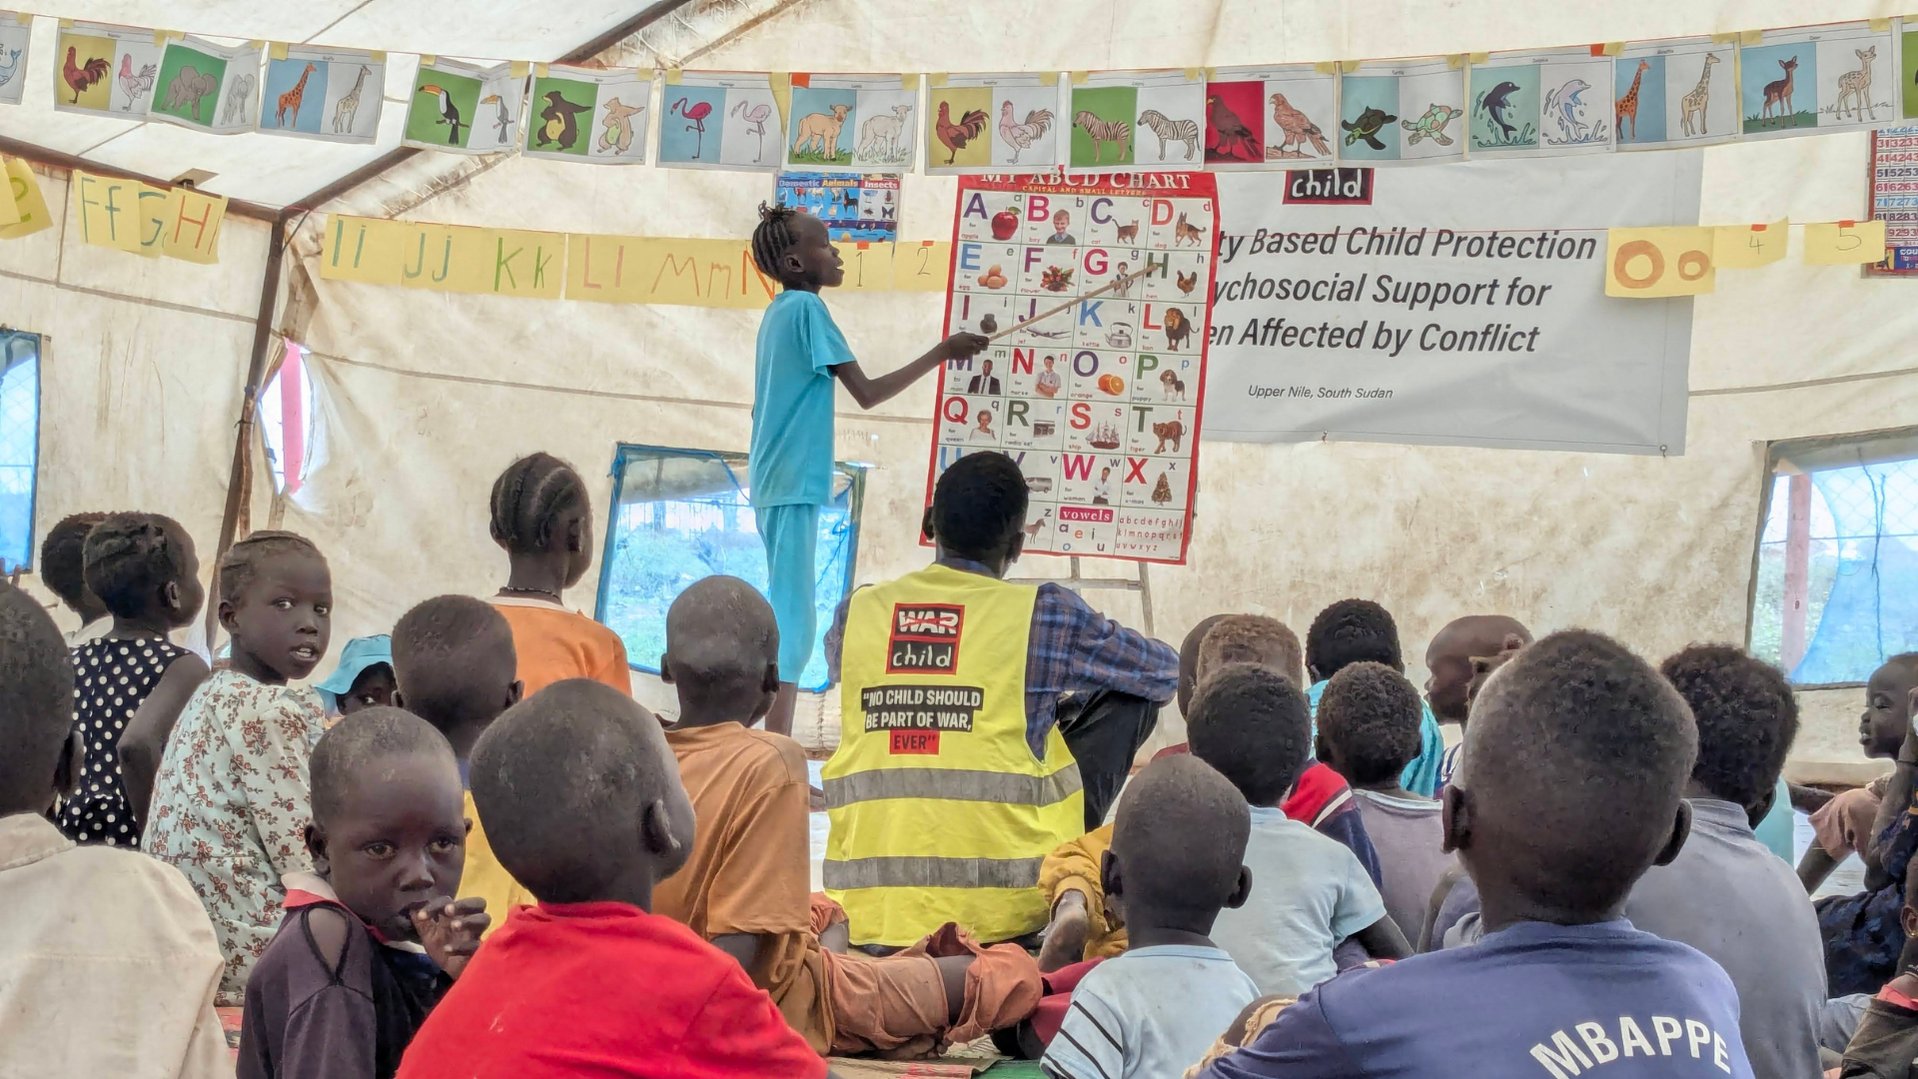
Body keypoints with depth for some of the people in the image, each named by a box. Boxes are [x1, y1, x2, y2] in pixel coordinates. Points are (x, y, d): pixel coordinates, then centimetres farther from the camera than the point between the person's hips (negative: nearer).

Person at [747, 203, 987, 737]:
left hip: (779, 484, 9)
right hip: (793, 485, -9)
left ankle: (777, 746, 15)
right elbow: (867, 392, -15)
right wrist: (942, 352, -10)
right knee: (793, 619, -10)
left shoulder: (781, 310, 15)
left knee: (792, 619, 12)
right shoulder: (807, 307, -12)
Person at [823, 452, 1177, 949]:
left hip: (867, 911, 4)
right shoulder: (1043, 612, -2)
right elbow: (1163, 671, 14)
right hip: (998, 911, -4)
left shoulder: (857, 612, 6)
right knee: (1128, 701, 12)